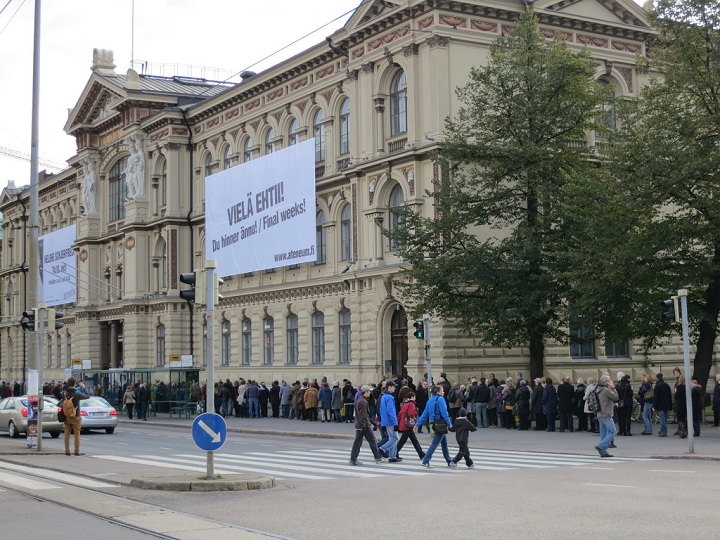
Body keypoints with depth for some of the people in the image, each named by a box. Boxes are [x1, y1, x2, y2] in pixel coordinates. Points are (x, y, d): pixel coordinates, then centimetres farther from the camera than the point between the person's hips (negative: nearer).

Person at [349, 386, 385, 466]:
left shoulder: (358, 401, 14)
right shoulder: (364, 402, -16)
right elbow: (363, 415, -21)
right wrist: (365, 425, -20)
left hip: (358, 425, 9)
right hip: (365, 426, -9)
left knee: (357, 442, 8)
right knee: (372, 441, 1)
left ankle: (353, 459, 5)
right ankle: (378, 458, 8)